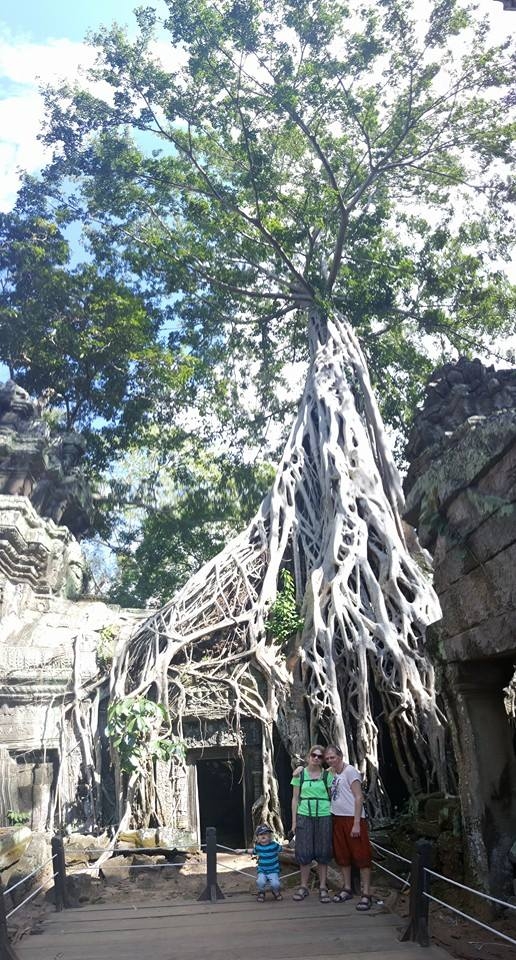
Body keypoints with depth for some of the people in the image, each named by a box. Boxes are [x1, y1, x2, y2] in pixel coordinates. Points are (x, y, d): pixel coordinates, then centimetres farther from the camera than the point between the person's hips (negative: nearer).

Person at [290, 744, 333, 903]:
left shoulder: (327, 775, 3)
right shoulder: (300, 774, 4)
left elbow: (333, 797, 5)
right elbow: (295, 798, 6)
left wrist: (335, 819, -2)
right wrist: (294, 820, 3)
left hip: (324, 816, 0)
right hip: (304, 816, 0)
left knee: (323, 852, 5)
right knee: (304, 852, 3)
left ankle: (323, 887, 17)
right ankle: (304, 887, 18)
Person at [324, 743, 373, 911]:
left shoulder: (350, 771, -11)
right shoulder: (331, 773, 12)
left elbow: (359, 798, -14)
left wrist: (356, 824, -19)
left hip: (352, 818, -8)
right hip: (337, 818, 8)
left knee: (361, 856, -3)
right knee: (342, 856, 14)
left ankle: (366, 894, 2)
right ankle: (347, 889, 26)